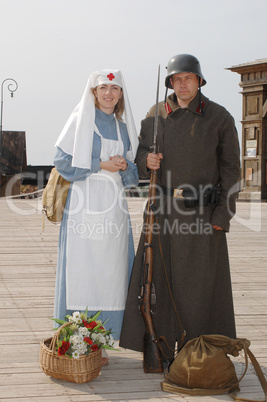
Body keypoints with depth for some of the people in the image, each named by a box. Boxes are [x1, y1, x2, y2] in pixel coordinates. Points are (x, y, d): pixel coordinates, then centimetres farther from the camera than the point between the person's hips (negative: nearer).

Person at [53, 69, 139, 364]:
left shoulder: (123, 127, 16)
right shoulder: (81, 121, 1)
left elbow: (132, 177, 19)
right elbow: (62, 162, -6)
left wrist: (124, 166, -4)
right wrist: (100, 165, -11)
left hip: (113, 207, 5)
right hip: (84, 206, -5)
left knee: (110, 272, 3)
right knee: (81, 271, -6)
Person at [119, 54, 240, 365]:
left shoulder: (219, 118, -1)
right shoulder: (155, 115, 7)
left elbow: (230, 169, -1)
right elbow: (141, 155, 15)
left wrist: (222, 216, -7)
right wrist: (147, 161, -10)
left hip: (202, 212, -2)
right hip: (163, 209, 3)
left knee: (199, 281, 3)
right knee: (158, 277, 3)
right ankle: (159, 346, 15)